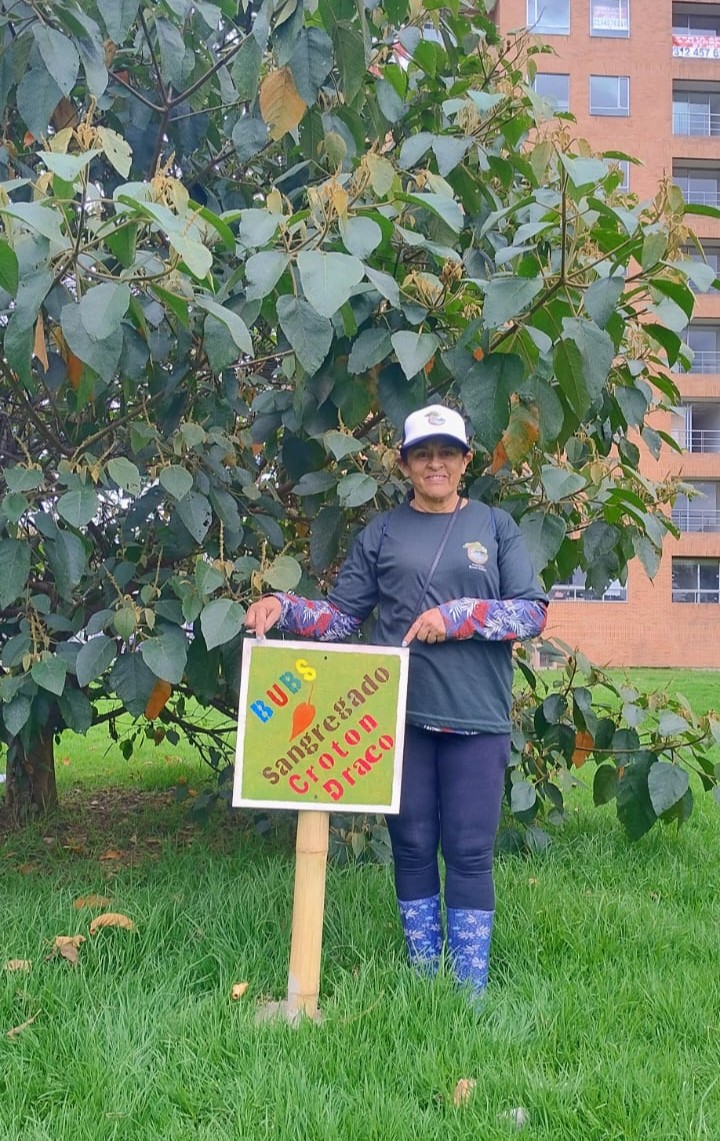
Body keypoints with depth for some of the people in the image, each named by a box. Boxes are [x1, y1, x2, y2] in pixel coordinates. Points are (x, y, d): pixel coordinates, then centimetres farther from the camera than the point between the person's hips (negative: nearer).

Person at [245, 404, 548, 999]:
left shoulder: (495, 526, 8)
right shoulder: (381, 533, 11)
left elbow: (533, 612, -1)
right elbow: (341, 617, 9)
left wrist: (456, 615, -13)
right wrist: (281, 606, -8)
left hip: (476, 716, -1)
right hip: (400, 712, 1)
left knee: (469, 853, 1)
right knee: (413, 847, 8)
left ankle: (470, 992, 11)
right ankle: (422, 979, 22)